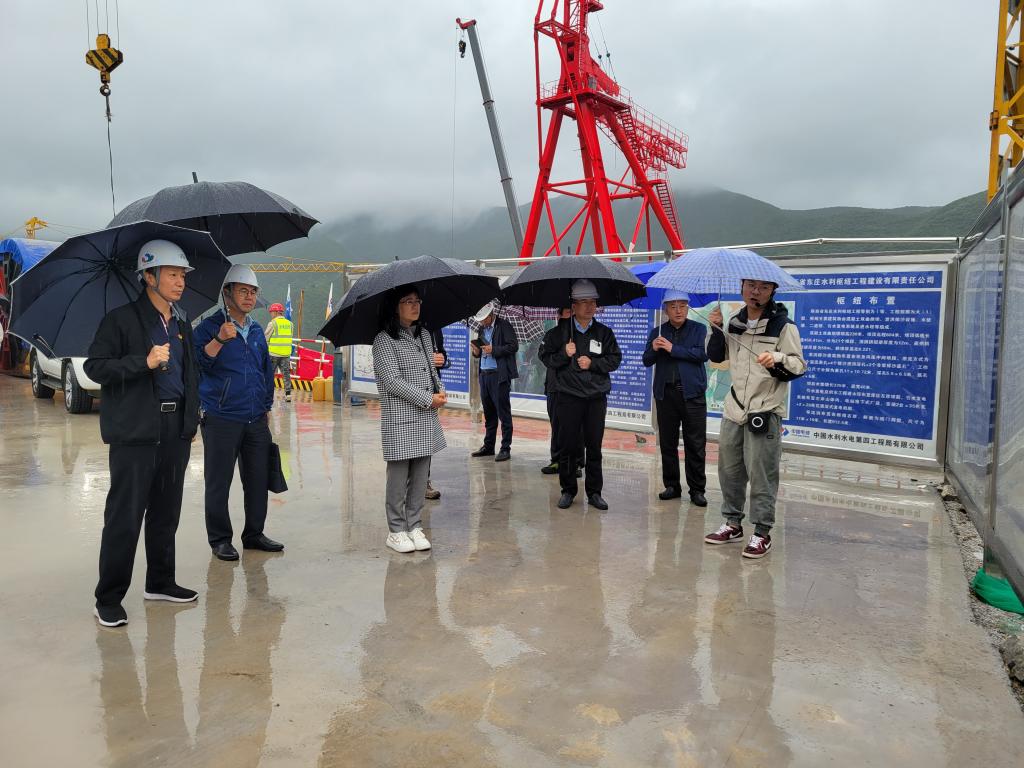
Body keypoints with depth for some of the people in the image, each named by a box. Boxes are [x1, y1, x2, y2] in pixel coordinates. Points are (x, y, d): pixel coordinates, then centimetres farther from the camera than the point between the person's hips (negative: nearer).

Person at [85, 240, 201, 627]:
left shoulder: (182, 324, 15)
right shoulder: (121, 319, -4)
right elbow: (94, 366, -9)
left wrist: (192, 418, 15)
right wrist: (144, 362, -22)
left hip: (175, 430, 6)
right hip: (136, 431, -6)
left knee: (166, 513, 13)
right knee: (125, 518, -3)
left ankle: (160, 583, 26)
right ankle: (108, 600, 9)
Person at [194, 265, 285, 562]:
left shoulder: (257, 331, 15)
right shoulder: (210, 327, -3)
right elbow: (198, 361, -19)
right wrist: (219, 340, -33)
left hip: (256, 421, 6)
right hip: (221, 421, -5)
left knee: (257, 479, 10)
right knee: (219, 482, 3)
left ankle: (254, 533, 23)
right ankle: (220, 539, 15)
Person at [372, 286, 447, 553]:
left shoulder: (424, 334, 15)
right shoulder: (384, 340, -7)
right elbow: (392, 380, -15)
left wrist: (440, 390, 2)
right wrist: (428, 399, -15)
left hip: (426, 419, 7)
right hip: (400, 420, -6)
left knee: (420, 476, 10)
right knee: (399, 477, 1)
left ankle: (415, 526, 21)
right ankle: (396, 531, 14)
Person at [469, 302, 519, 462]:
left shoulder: (504, 325, -5)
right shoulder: (482, 328, 16)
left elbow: (514, 346, -12)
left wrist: (493, 350, -18)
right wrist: (477, 351, 0)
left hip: (500, 375, -7)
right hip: (484, 375, 7)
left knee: (503, 413, -3)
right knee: (489, 413, 14)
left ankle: (505, 449, 2)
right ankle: (488, 446, 22)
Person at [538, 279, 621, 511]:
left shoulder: (604, 333, 7)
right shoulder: (559, 332, 3)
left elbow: (615, 359, 7)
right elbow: (546, 358, 4)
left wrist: (592, 363, -7)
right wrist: (564, 354, -12)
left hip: (597, 397, 1)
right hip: (569, 396, -1)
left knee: (594, 446, 5)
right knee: (568, 446, 3)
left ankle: (594, 492, 15)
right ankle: (568, 490, 17)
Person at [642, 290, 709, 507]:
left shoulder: (698, 330, 6)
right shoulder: (657, 332, 13)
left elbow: (703, 354, -10)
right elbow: (647, 361, 8)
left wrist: (673, 349, -14)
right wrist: (653, 349, -13)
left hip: (692, 393, -3)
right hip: (666, 393, 3)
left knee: (695, 444, -1)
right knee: (667, 443, 7)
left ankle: (697, 489, 7)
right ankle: (672, 486, 17)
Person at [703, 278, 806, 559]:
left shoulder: (783, 325, -7)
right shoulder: (734, 322, 9)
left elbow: (799, 366, -8)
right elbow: (716, 357, 16)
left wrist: (777, 360, -28)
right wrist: (716, 330, 0)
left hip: (766, 410, -6)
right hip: (735, 407, 6)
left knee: (761, 474, -4)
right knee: (729, 468, 13)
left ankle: (762, 533, 7)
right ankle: (733, 523, 27)